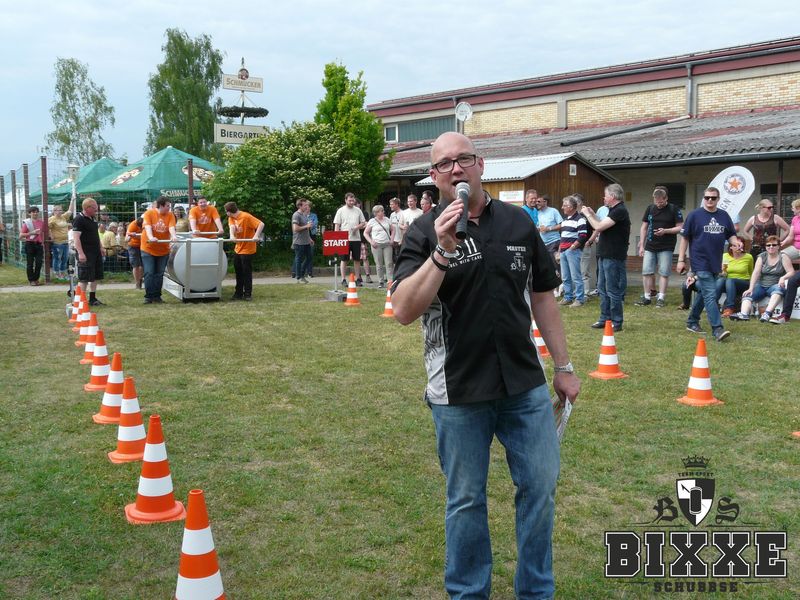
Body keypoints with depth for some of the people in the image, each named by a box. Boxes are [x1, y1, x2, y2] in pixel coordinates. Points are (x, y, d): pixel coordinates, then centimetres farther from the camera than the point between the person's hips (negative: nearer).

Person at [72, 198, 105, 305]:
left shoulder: (92, 218, 15)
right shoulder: (78, 220, -14)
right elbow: (76, 237, -20)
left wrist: (101, 247, 23)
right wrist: (80, 253, -26)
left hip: (96, 252, 9)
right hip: (86, 253, -9)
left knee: (95, 276, 12)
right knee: (84, 278, -6)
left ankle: (93, 299, 20)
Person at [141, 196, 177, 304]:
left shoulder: (170, 215, 0)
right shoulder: (149, 213, -7)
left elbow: (171, 227, -14)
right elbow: (147, 227, -20)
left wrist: (173, 236, -35)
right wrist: (151, 237, -39)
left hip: (163, 250, 3)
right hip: (148, 249, -3)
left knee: (159, 274, 7)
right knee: (149, 273, -5)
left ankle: (157, 296, 15)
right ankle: (148, 296, 2)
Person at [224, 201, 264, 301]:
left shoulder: (246, 216, -18)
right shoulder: (231, 218, 5)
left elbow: (261, 224, -24)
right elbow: (232, 226, -12)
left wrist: (256, 236, -34)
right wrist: (232, 236, -32)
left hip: (247, 249, -8)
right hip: (238, 249, 8)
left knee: (246, 272, -2)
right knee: (238, 272, 12)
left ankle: (248, 294, 6)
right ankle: (239, 293, 20)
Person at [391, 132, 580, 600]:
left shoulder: (518, 223, 4)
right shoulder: (426, 233, -6)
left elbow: (542, 297, 10)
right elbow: (404, 311, -16)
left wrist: (564, 366, 10)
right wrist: (442, 252, -26)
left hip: (526, 386, 3)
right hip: (458, 394, -3)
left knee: (540, 488, 10)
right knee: (466, 501, 11)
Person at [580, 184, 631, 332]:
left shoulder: (620, 211, -17)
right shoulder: (614, 210, 16)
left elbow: (599, 227, -21)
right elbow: (602, 227, 19)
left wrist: (587, 214, -7)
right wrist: (593, 214, 13)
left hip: (613, 257, -10)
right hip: (605, 256, 10)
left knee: (613, 291, -4)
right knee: (603, 289, 15)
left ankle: (616, 323, 3)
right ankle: (605, 319, 22)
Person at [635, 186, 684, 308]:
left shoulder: (674, 210, -4)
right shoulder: (650, 208, 7)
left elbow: (680, 227, -4)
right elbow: (644, 227, 11)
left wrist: (665, 231, -19)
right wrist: (641, 245, 7)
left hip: (666, 247, -3)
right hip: (650, 246, 4)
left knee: (664, 273, -1)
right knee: (646, 271, 1)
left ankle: (661, 298, 4)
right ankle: (646, 297, 8)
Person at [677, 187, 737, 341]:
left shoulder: (724, 216, 9)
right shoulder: (694, 215, -3)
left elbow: (731, 235, 16)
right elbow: (685, 237, -1)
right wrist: (681, 260, -4)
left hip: (716, 263, 6)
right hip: (700, 263, -6)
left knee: (703, 293, 16)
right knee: (710, 295, -13)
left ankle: (692, 322, 31)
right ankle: (717, 329, -16)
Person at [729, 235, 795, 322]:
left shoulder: (783, 257, 1)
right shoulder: (762, 256, 8)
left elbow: (791, 272, -6)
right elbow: (756, 272, -3)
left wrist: (783, 278, -29)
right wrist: (751, 288, -16)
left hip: (775, 285, -3)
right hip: (761, 285, 3)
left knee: (778, 289, -37)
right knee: (748, 294, -23)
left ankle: (767, 313, -53)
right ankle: (744, 314, -49)